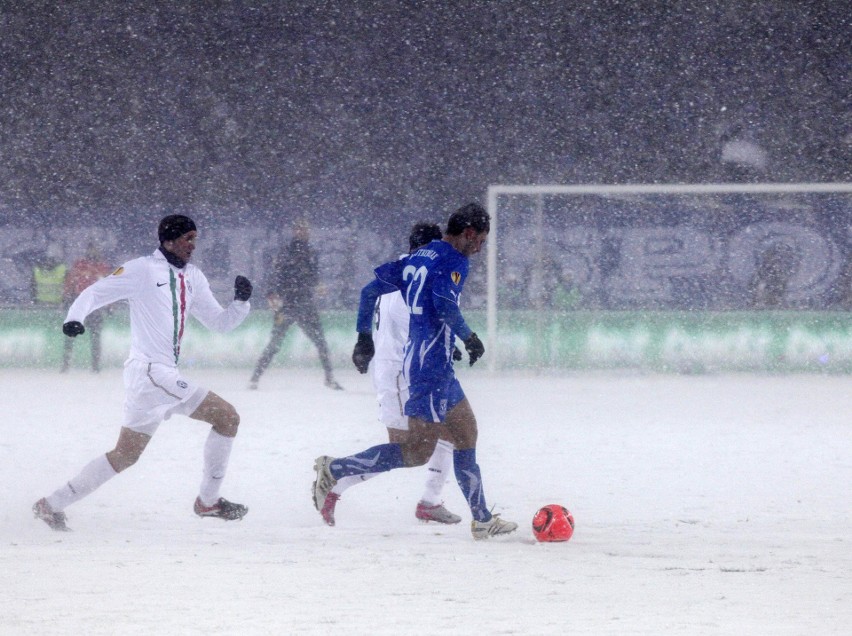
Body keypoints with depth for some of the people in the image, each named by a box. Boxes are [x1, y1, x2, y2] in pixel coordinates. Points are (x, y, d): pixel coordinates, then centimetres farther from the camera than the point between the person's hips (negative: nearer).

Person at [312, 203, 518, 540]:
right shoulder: (453, 261, -9)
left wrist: (364, 337, 18)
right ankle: (334, 469, -11)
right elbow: (445, 306, -24)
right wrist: (469, 338, -8)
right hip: (432, 363, -10)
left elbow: (371, 290, 14)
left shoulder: (417, 259, 15)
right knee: (417, 451, -10)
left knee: (465, 433, 15)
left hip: (417, 358, 10)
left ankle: (482, 520, 18)